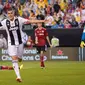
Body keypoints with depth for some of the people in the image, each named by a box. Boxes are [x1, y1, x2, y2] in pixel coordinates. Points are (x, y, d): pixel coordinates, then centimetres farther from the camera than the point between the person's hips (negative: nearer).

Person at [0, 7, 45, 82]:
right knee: (14, 59, -13)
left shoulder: (19, 19, -10)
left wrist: (42, 21, -21)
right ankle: (18, 76, -14)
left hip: (20, 43, 1)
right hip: (11, 44, -1)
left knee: (19, 59, 11)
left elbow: (30, 21, -14)